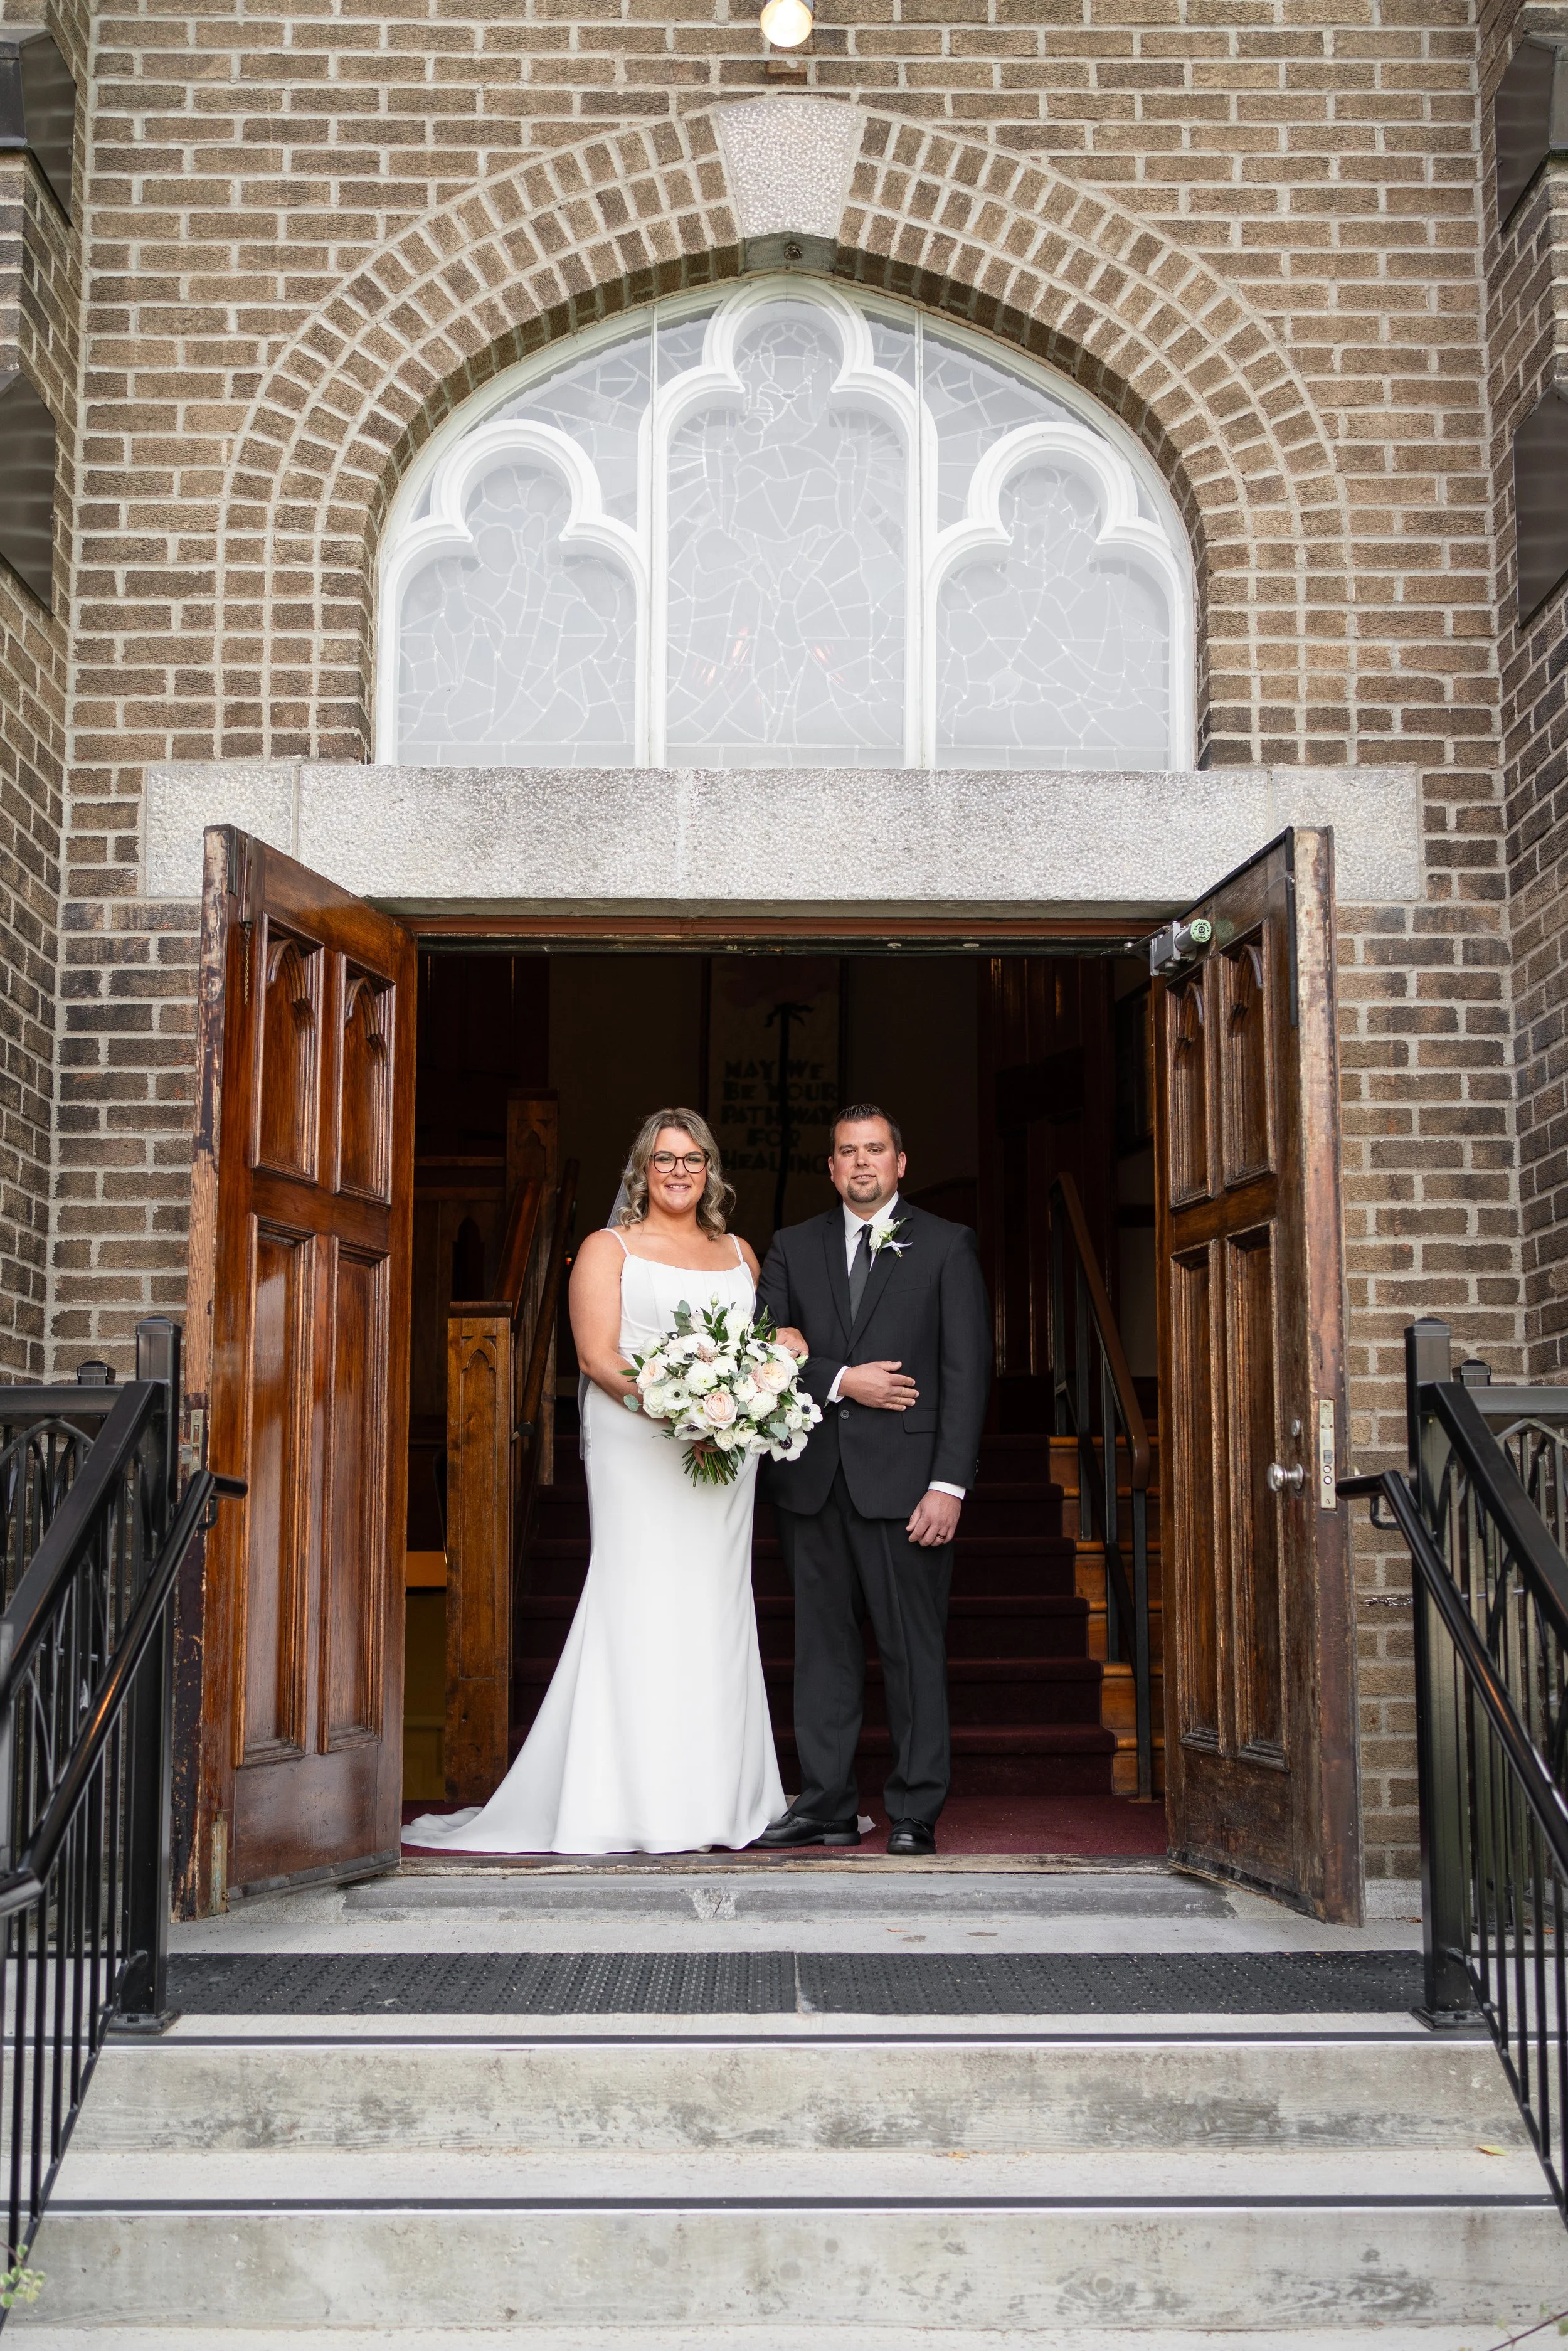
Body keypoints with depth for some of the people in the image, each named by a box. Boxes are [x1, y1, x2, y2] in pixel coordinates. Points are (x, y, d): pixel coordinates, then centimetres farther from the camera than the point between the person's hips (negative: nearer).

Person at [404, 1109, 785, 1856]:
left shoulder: (739, 1254, 18)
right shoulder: (608, 1249, 5)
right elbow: (597, 1355, -5)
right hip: (636, 1450, -4)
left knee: (716, 1613, 3)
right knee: (640, 1609, -9)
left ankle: (715, 1799, 7)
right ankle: (635, 1805, -6)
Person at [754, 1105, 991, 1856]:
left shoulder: (946, 1246, 5)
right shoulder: (793, 1248, 14)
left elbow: (967, 1371, -2)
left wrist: (948, 1484, -10)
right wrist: (842, 1382, -10)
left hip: (904, 1477, -3)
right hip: (813, 1481, 3)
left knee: (913, 1649, -2)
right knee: (823, 1646, 7)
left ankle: (915, 1814, 5)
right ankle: (826, 1805, 15)